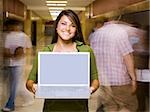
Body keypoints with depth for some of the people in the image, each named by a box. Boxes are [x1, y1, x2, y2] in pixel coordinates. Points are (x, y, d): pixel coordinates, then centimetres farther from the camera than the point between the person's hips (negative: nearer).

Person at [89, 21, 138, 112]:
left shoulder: (96, 34, 10)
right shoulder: (120, 31, -8)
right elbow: (127, 56, -14)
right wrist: (133, 78, -9)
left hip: (101, 79, 6)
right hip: (119, 80, -6)